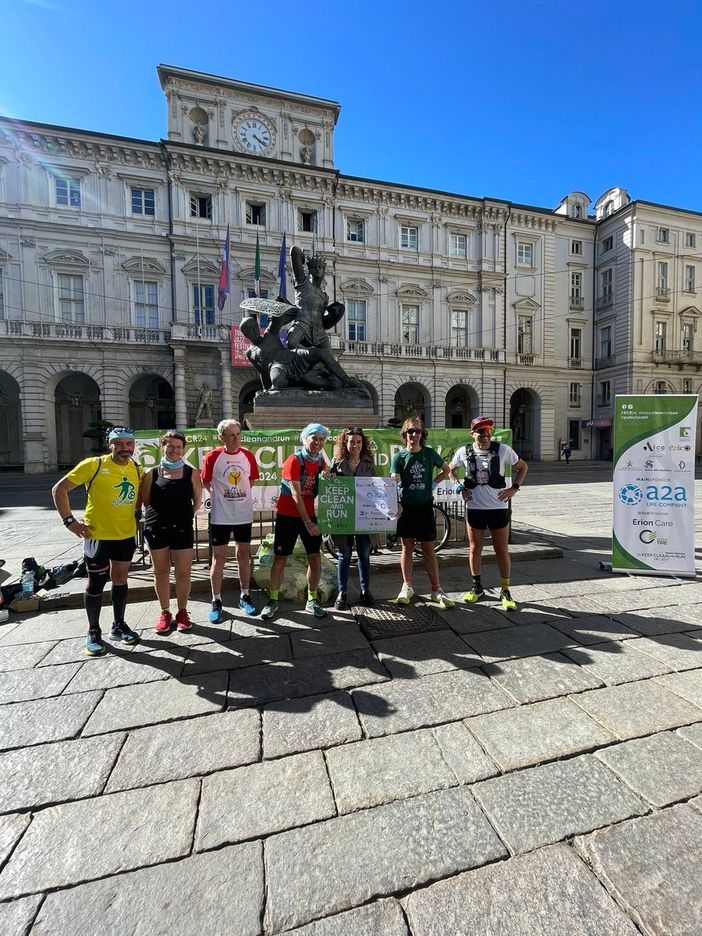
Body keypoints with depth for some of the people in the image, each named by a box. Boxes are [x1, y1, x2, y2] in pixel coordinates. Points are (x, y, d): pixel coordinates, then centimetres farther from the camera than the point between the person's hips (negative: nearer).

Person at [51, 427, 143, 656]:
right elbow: (59, 489, -8)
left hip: (127, 535, 5)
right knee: (96, 584, 7)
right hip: (98, 535, -4)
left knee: (120, 580, 15)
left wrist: (136, 514, 7)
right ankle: (93, 633, 24)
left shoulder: (137, 469, 1)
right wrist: (70, 521, -12)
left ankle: (118, 626, 31)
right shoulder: (94, 465, -13)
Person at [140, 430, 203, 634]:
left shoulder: (191, 473, -2)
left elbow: (197, 501, 4)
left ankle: (182, 612, 24)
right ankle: (165, 612, 28)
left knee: (183, 573, 4)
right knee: (161, 572, 12)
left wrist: (183, 515, 7)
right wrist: (161, 514, 7)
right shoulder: (152, 474, 0)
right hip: (156, 529, 1)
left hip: (182, 529, -1)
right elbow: (145, 501, 6)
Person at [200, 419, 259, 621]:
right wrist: (220, 496, 4)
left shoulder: (248, 456, -1)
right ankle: (216, 601, 19)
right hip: (220, 516, -2)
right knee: (219, 557, 5)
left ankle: (244, 596, 25)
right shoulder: (212, 457, -9)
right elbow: (206, 481, 3)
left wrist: (239, 495, 8)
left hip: (244, 514, 3)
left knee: (244, 554, 11)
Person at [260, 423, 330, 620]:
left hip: (310, 515, 5)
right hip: (288, 515, -5)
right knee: (280, 558, 3)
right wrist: (307, 522, -23)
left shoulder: (321, 461, 3)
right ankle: (273, 600, 20)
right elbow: (296, 494, -20)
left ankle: (312, 601, 18)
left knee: (315, 557, 4)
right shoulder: (294, 460, -16)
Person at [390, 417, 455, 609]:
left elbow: (446, 470, 17)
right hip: (406, 507, 0)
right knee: (407, 547, 9)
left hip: (425, 506, 0)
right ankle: (407, 587, 22)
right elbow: (394, 483, -13)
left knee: (429, 550, 4)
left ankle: (436, 590, 14)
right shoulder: (399, 457, -3)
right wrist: (395, 505, -28)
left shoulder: (430, 453, 1)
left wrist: (433, 483, 2)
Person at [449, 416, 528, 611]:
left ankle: (505, 591, 21)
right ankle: (477, 588, 28)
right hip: (474, 507, 1)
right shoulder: (464, 452, -3)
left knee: (502, 550, 6)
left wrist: (514, 488, -4)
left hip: (499, 507, -1)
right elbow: (451, 470, 14)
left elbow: (523, 467, 7)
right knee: (474, 549, 11)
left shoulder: (502, 450, -6)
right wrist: (460, 487, -1)